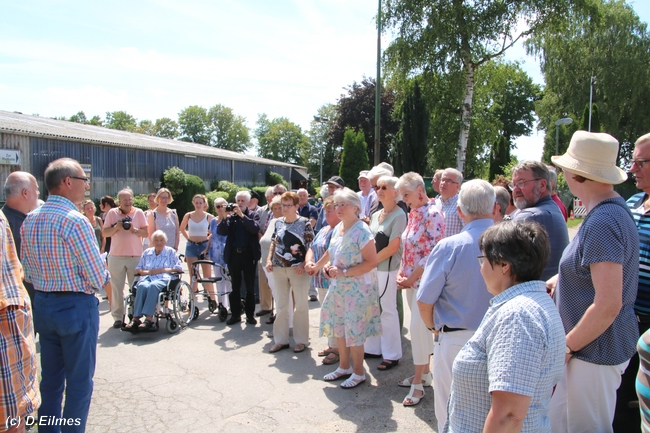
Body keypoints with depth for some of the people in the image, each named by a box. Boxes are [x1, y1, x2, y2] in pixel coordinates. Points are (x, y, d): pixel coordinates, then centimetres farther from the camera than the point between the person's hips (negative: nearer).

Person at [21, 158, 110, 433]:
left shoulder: (29, 220, 4)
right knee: (79, 381, 6)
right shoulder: (75, 221, -20)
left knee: (50, 378, 20)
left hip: (42, 305, 8)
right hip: (76, 307, -8)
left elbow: (28, 272, 10)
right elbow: (98, 278, -19)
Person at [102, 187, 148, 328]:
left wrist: (134, 229, -16)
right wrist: (115, 227, -12)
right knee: (116, 287, 2)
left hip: (135, 255, 0)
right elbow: (104, 233, 5)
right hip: (116, 256, 0)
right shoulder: (112, 213, 5)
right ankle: (117, 317, 10)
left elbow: (146, 233, 1)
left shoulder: (138, 213, 3)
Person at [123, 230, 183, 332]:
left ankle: (149, 318, -46)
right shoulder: (147, 252, 26)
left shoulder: (171, 252, 18)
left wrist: (162, 270, -3)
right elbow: (137, 269, 23)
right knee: (142, 286, -35)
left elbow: (179, 268, 8)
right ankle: (136, 318, -41)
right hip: (147, 277, 3)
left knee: (153, 285, -38)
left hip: (163, 278, -3)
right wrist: (147, 272, 0)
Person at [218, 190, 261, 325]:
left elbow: (255, 228, -15)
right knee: (235, 286, 8)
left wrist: (242, 215, -18)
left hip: (249, 254, -2)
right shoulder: (231, 216, 7)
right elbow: (221, 232, -3)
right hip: (233, 254, 2)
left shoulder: (253, 215, 4)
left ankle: (250, 314, 14)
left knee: (250, 286, 5)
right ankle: (235, 314, 17)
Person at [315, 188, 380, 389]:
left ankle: (358, 373, 20)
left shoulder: (361, 231, -18)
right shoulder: (338, 228, 7)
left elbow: (372, 261, -22)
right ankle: (344, 367, 32)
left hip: (357, 288, -8)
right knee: (339, 327, 15)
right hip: (339, 287, 8)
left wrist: (344, 272, -23)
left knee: (354, 330, 1)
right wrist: (320, 266, 6)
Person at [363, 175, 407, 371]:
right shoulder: (376, 215, 13)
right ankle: (373, 347, 26)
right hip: (372, 268, 7)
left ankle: (392, 355, 14)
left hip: (388, 269, -7)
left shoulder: (399, 215, -10)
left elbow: (393, 247, -16)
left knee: (388, 310, 2)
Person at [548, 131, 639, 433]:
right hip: (589, 347, 10)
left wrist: (567, 346, -17)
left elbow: (608, 305, -28)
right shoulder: (614, 210, 9)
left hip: (596, 351, -10)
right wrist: (560, 279, 8)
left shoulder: (602, 223, -25)